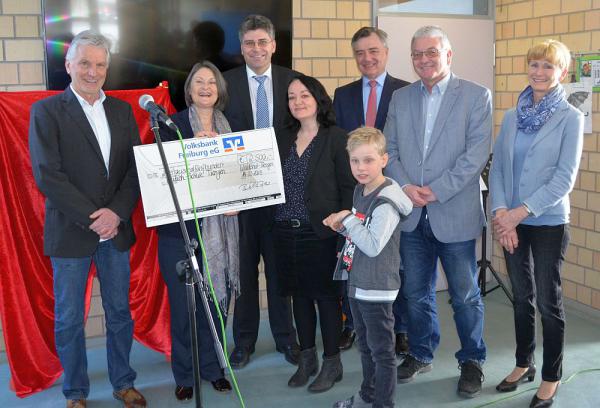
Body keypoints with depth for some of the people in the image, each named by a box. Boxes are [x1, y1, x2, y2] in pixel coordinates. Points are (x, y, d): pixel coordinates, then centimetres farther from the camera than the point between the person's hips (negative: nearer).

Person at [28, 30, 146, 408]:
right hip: (70, 232, -3)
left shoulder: (122, 110, 8)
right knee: (69, 320, 8)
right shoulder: (46, 111, -4)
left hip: (116, 228, 4)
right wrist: (91, 218, -15)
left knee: (120, 312, 13)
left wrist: (116, 212, -11)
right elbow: (47, 175, -11)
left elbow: (135, 167, 3)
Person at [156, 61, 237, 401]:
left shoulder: (229, 126, 10)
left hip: (221, 229, 3)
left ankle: (212, 367, 26)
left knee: (215, 301, 10)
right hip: (181, 227, -3)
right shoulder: (173, 124, -1)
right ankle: (185, 374, 19)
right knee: (183, 304, 3)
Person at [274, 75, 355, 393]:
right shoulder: (282, 138, 9)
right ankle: (307, 358, 28)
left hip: (321, 232, -5)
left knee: (326, 295, 5)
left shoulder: (335, 137, -5)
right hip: (286, 232, 5)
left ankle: (332, 363, 20)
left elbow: (348, 186, -7)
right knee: (299, 295, 13)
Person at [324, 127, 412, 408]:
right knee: (365, 345, 23)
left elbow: (373, 245, -27)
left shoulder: (386, 202, -21)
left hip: (377, 289, -9)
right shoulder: (360, 191, 7)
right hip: (358, 284, 9)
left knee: (381, 350, 4)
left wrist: (348, 218, -20)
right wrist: (341, 226, -1)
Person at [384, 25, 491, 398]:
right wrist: (406, 187, -11)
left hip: (455, 215, -3)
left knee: (466, 295, 8)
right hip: (412, 214, 4)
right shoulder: (401, 98, 9)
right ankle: (420, 354, 32)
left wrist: (437, 191, -17)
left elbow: (477, 153, -11)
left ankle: (472, 360, 26)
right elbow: (390, 149, 5)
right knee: (417, 293, 15)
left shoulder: (477, 96, -3)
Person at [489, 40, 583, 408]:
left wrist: (521, 211, -18)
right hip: (512, 222, 4)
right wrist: (501, 211, -11)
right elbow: (497, 167, 3)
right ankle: (524, 364, 32)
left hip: (548, 223, -4)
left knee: (548, 300, 5)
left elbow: (565, 177, -13)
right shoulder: (512, 117, 7)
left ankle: (551, 377, 21)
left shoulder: (570, 118, -6)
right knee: (522, 296, 15)